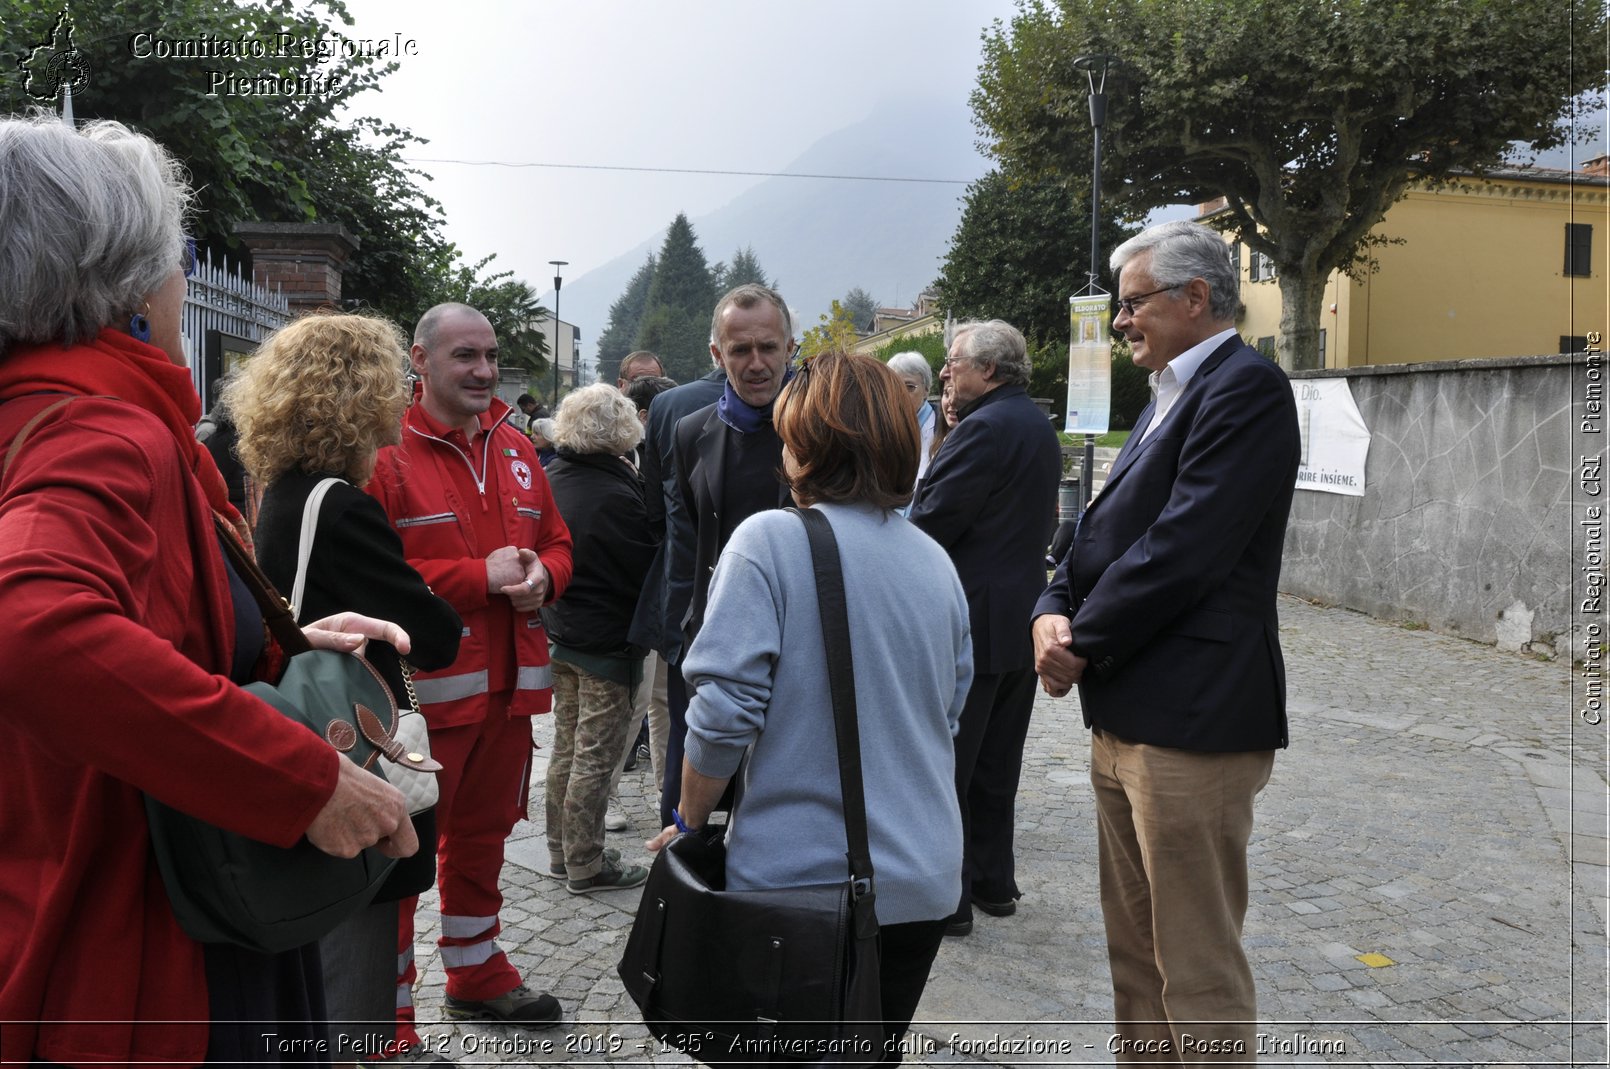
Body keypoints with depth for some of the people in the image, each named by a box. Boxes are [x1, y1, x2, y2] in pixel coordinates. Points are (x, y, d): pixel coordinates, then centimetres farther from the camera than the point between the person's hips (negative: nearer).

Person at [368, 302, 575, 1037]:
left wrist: (541, 575, -6)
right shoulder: (387, 453, -11)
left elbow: (556, 543, 17)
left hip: (510, 686, 7)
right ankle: (388, 1017, 14)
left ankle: (476, 973, 39)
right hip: (424, 690, -7)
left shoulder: (516, 452, 11)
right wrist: (478, 577, -19)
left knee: (482, 839, 21)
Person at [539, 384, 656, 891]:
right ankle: (586, 866, 12)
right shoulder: (616, 494, -21)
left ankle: (561, 851, 28)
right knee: (595, 758, 2)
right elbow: (646, 570, -15)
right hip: (607, 640, -8)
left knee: (566, 746, 17)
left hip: (560, 634, 8)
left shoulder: (550, 479, 1)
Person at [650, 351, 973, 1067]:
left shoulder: (769, 541, -14)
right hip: (920, 879, 5)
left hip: (796, 874, -4)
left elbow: (723, 708, -17)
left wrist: (690, 821, -2)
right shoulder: (936, 563, 3)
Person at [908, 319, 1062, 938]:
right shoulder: (1039, 428, 13)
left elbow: (932, 522, -19)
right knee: (996, 764, 17)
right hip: (1021, 614, 10)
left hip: (970, 620, -10)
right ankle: (994, 882, 27)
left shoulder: (985, 428, -17)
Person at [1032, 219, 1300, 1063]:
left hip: (1188, 722, -10)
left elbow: (1180, 548, -21)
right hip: (1124, 717, 10)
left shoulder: (1246, 387, -12)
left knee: (1198, 971, 1)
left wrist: (1082, 643, -11)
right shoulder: (1171, 397, 19)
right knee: (1134, 953, 19)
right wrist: (1053, 611, -2)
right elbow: (1105, 530, 16)